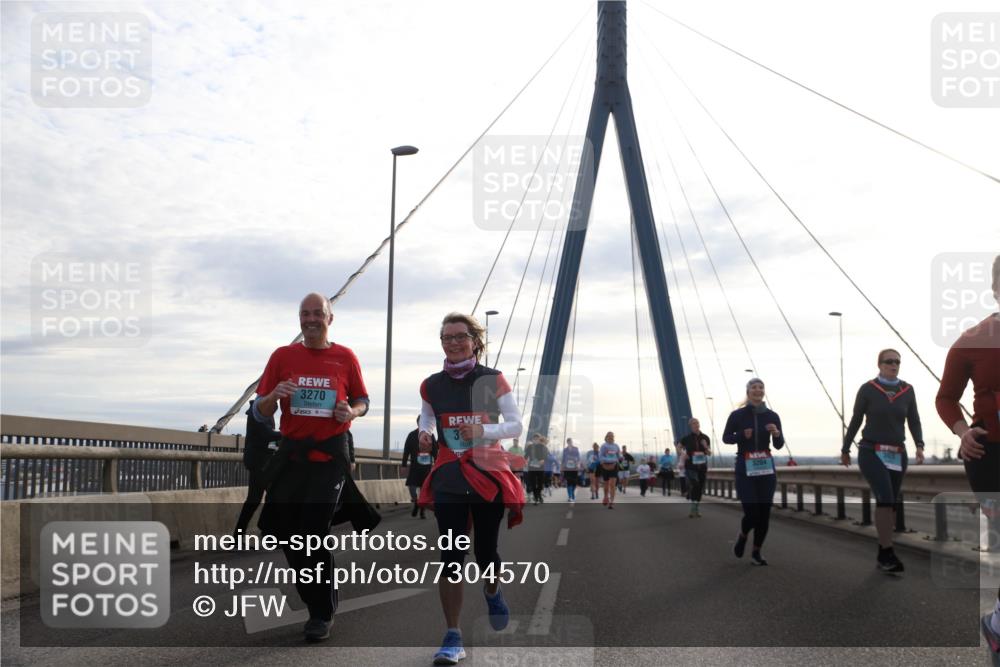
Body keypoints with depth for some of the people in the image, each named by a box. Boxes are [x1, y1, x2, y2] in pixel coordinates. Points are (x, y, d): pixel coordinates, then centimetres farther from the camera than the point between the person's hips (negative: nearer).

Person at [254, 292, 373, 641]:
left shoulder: (345, 358, 3)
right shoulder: (282, 356, 5)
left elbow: (362, 401, 14)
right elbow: (260, 414, 7)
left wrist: (352, 411, -10)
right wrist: (274, 395, -16)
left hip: (330, 455, -3)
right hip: (291, 454, 3)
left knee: (315, 534, -8)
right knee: (288, 534, 7)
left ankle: (322, 614, 9)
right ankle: (317, 602, 28)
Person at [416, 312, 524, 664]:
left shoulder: (493, 380, -4)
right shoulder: (431, 385, 3)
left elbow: (516, 424, -1)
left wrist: (484, 430, -18)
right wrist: (425, 434, -4)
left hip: (490, 473, -1)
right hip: (448, 476, 1)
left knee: (485, 551, 6)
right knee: (451, 557, -6)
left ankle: (492, 592, 43)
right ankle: (452, 638, 2)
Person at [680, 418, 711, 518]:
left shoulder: (705, 438, 2)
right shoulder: (687, 438, -4)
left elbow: (709, 453, 6)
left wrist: (706, 447, -14)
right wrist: (683, 455, -6)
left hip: (702, 467, 3)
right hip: (691, 466, -3)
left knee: (700, 487, 8)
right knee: (694, 485, -20)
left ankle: (697, 509, 21)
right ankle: (694, 508, -14)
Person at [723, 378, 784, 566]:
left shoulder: (772, 416, 1)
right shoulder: (737, 415, -5)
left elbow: (779, 446, 4)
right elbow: (726, 438, 6)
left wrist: (777, 434, -18)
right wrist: (742, 435, -14)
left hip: (766, 469, 3)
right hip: (745, 469, -3)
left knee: (764, 513, 3)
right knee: (751, 513, -10)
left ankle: (756, 552, 19)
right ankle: (742, 536, 24)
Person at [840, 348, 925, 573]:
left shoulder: (907, 390, 5)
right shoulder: (867, 389, -4)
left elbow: (914, 421, 3)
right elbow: (855, 420, 3)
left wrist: (920, 446, -14)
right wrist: (845, 449, 9)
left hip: (896, 455, 4)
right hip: (871, 453, -4)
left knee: (890, 503, 6)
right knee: (885, 498, -21)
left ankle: (882, 555, 17)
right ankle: (888, 553, -15)